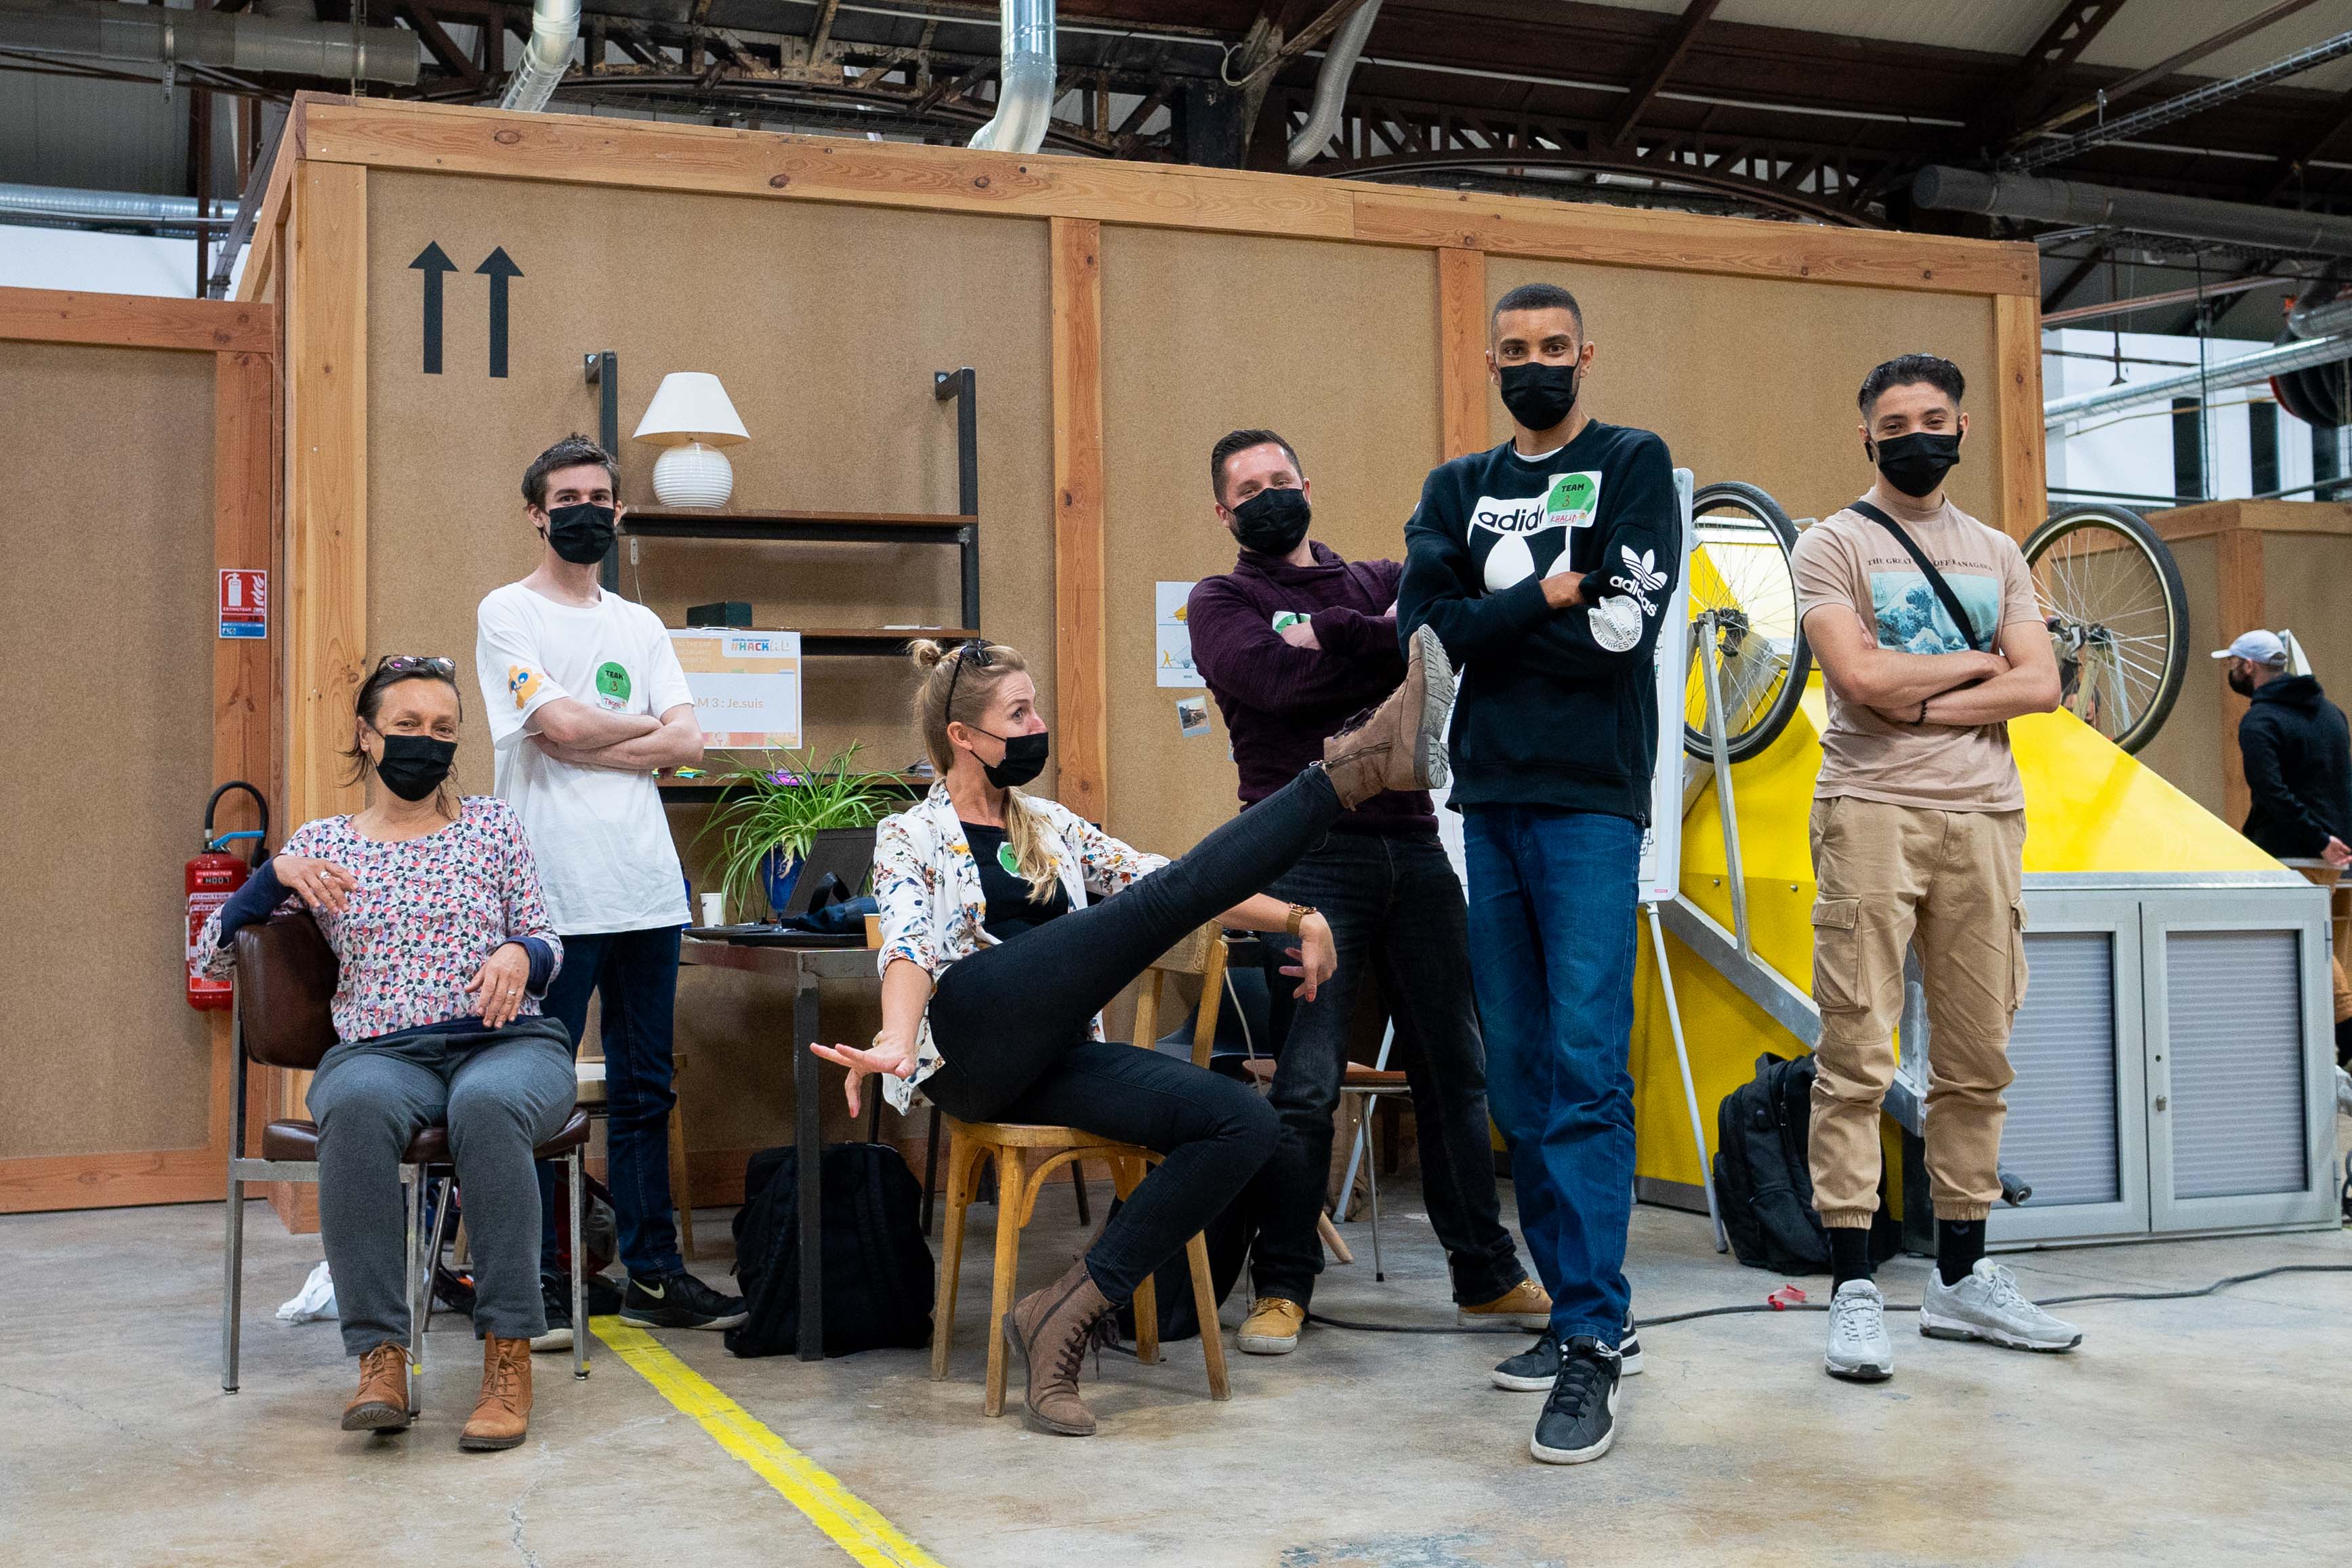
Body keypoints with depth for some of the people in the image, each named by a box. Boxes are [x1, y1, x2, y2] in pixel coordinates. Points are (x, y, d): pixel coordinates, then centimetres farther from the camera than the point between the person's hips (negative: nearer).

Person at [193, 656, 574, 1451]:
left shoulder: (492, 825, 16)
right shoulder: (323, 842, 16)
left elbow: (548, 945, 15)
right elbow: (212, 954, 14)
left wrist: (521, 955, -9)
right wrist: (278, 873, -2)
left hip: (507, 1042, 0)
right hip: (380, 1051, 0)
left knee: (486, 1103, -39)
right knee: (358, 1104, -38)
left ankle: (509, 1356, -33)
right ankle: (380, 1355, -33)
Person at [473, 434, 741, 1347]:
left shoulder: (639, 626, 17)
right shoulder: (508, 614, 1)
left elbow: (686, 743, 5)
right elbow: (559, 724, -13)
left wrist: (585, 743, -7)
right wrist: (642, 727, 4)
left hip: (648, 886, 5)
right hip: (553, 891, -5)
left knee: (645, 1089, 9)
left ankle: (652, 1276, 17)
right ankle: (537, 1284, 8)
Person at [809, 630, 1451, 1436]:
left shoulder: (1052, 826, 25)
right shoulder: (910, 837, 9)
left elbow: (1154, 877, 19)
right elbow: (908, 946, -9)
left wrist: (1296, 917, 6)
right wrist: (896, 1040, -32)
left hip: (1049, 1061, 6)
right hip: (969, 1044, -6)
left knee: (1244, 1123, -20)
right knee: (1159, 905, -25)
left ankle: (1067, 1311, -23)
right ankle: (1350, 768, -29)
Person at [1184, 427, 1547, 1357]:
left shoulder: (1378, 582, 19)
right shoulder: (1221, 602, 9)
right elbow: (1279, 680, -11)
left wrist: (1329, 635, -10)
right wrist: (1387, 640, -2)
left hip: (1413, 846, 4)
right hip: (1308, 853, -4)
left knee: (1456, 1070, 8)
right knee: (1303, 1085, -8)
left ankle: (1486, 1278, 19)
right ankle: (1282, 1290, 5)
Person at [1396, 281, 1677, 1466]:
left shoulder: (1633, 465, 6)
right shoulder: (1456, 489, 18)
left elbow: (1621, 624, -9)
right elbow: (1423, 627, 1)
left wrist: (1491, 615, -3)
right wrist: (1545, 596, -9)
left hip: (1589, 800, -5)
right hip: (1488, 801, 5)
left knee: (1585, 1067, -12)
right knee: (1517, 1076, 7)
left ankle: (1592, 1344, -10)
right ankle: (1585, 1311, 17)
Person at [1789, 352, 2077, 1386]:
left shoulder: (1997, 554, 18)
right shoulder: (1835, 544, 5)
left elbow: (2041, 686, 5)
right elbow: (1861, 676, -11)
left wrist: (1923, 703, -8)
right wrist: (1977, 662, 1)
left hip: (1984, 816, 5)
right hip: (1872, 812, -4)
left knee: (1976, 1060, 6)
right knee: (1857, 1056, -8)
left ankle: (1961, 1278, 16)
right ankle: (1853, 1289, -4)